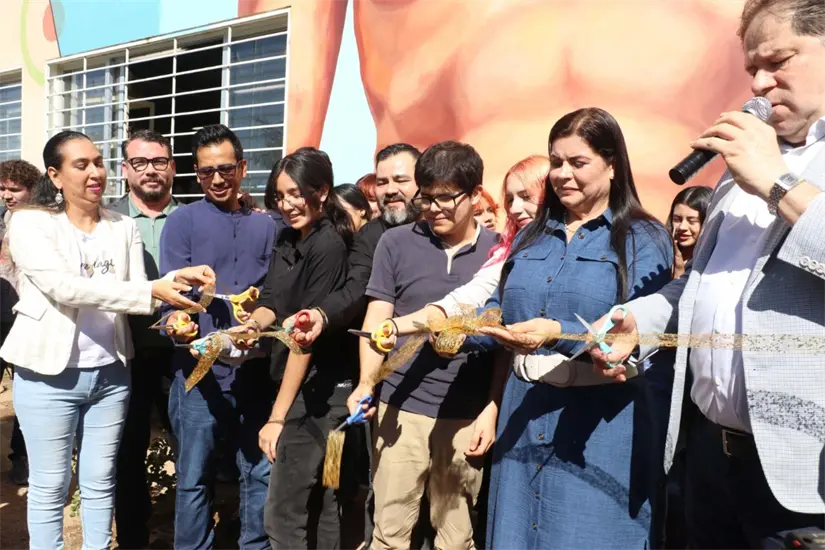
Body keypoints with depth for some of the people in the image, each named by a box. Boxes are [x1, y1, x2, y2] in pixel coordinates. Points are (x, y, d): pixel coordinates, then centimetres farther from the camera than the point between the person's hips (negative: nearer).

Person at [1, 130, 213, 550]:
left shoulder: (124, 227, 6)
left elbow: (136, 293, 1)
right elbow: (66, 288, -22)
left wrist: (176, 279, -19)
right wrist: (152, 292, -29)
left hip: (110, 373, 3)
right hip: (50, 374, -3)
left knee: (100, 483, 14)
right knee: (50, 487, 10)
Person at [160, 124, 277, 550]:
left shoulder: (264, 225, 11)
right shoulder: (182, 221, 0)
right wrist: (176, 323, -28)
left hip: (254, 368, 3)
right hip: (200, 368, -3)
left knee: (262, 471, 11)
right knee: (194, 476, 7)